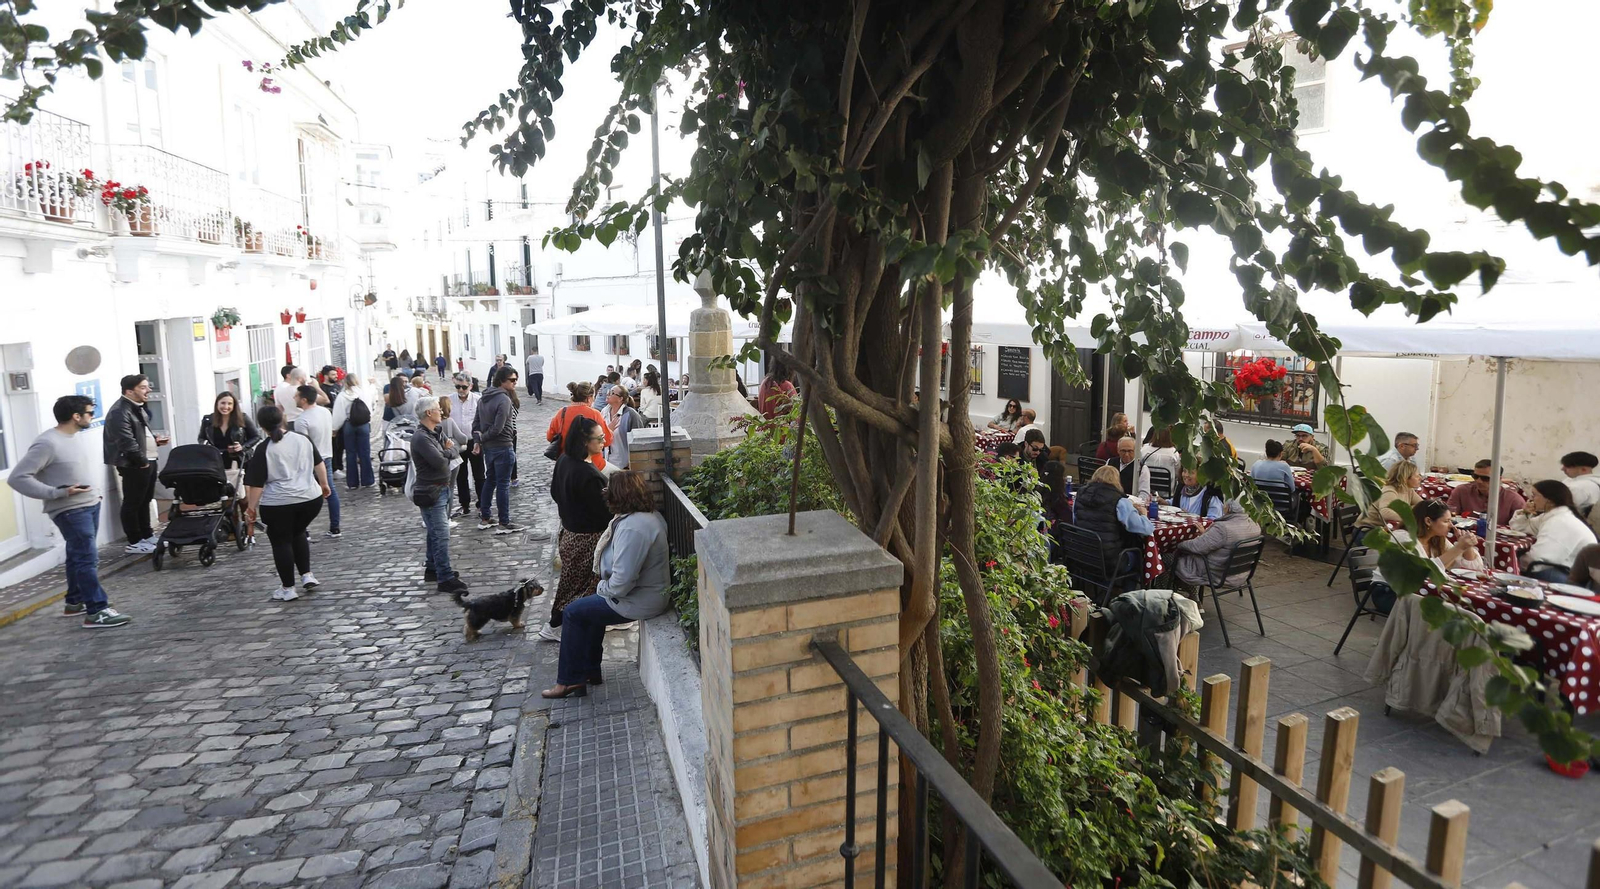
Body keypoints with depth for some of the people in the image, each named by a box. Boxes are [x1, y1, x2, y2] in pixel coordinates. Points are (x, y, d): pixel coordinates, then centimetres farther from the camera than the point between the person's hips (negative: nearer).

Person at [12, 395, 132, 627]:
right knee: (87, 558, -11)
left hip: (90, 505, 9)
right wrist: (58, 493, -24)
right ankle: (97, 611, -9)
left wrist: (93, 490, 13)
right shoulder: (47, 443, -20)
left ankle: (75, 602, 30)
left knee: (79, 556, 18)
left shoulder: (74, 437, 9)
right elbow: (17, 478, -21)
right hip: (71, 511, -9)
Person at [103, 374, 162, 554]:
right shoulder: (120, 412, -18)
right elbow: (127, 442, -23)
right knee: (133, 503, -1)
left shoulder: (138, 408, 14)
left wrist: (155, 440, 9)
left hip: (148, 461, 10)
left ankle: (147, 536, 28)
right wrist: (141, 462, -18)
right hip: (134, 465, -10)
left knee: (145, 501, 18)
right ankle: (134, 543, 5)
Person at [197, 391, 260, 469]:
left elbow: (256, 437, 4)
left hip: (239, 463, -2)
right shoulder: (208, 420, 3)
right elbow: (201, 438, 19)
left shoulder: (242, 419, -4)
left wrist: (243, 446, -12)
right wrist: (205, 444, -5)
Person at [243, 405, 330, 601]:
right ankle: (307, 575, 16)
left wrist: (251, 506, -1)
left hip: (278, 504, -4)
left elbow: (256, 483, -9)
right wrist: (324, 484, 26)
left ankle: (288, 589, 13)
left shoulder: (264, 450, -9)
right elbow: (319, 464, 13)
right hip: (310, 498, 4)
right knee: (298, 534, 25)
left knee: (281, 542, 9)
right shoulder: (303, 439, 4)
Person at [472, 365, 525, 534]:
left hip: (488, 447, 9)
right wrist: (482, 438, -6)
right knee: (503, 485, -2)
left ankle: (484, 519, 26)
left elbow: (476, 422, 9)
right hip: (503, 447, -9)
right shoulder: (504, 400, -19)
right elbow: (498, 428, -22)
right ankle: (504, 524, 5)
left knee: (489, 481, 18)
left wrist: (477, 440, 3)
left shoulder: (484, 398, 9)